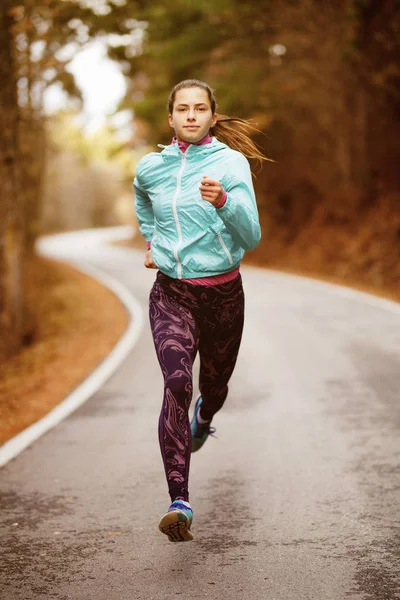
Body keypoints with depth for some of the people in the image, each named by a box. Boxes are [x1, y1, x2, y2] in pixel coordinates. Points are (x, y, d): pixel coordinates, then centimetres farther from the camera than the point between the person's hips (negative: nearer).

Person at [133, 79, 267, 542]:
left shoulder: (231, 163, -8)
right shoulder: (149, 168, 1)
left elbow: (251, 237, -18)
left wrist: (223, 201, -33)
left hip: (222, 294, 0)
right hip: (171, 294, 0)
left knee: (214, 387, 17)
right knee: (177, 384, -21)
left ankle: (203, 418, 58)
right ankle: (179, 503, -24)